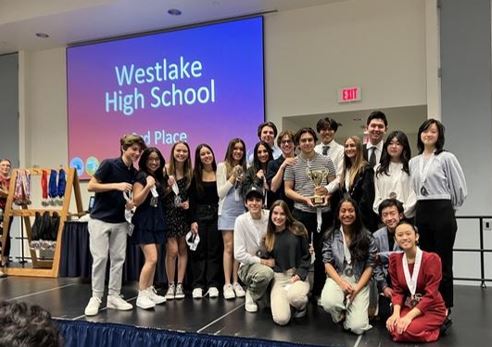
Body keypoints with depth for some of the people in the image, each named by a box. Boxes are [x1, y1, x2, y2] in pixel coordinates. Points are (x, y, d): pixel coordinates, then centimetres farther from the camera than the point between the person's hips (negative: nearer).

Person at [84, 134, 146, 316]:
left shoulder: (134, 173, 6)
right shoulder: (109, 164, -12)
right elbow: (91, 186, -14)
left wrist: (130, 203, -8)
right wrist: (116, 185, -23)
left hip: (120, 222, 6)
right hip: (100, 219, -6)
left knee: (118, 259, 6)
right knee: (100, 258, -6)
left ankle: (113, 296, 16)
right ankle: (96, 298, 7)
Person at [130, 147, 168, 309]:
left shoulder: (160, 177, 12)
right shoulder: (141, 177, -9)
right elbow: (136, 201, -16)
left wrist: (169, 187, 6)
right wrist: (148, 186, -28)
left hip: (157, 221, 8)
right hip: (144, 222, -8)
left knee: (153, 259, 10)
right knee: (151, 259, -15)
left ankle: (150, 292, 18)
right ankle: (141, 295, -7)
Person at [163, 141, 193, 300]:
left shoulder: (190, 172, 4)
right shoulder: (166, 170, -5)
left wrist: (189, 202, -6)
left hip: (184, 214, 3)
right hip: (169, 214, -3)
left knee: (183, 249, 5)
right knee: (172, 250, -8)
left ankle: (179, 285, 14)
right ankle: (170, 285, 7)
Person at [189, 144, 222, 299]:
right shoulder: (195, 175, 2)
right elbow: (192, 200, 0)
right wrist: (193, 220, -7)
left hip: (215, 214, 1)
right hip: (200, 215, -1)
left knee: (214, 250, 4)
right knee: (199, 251, 2)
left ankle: (212, 284, 11)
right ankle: (198, 285, 7)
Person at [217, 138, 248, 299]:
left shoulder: (244, 168, 12)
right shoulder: (222, 166, 0)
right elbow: (220, 193, -4)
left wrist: (244, 181, -3)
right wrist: (232, 178, -11)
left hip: (241, 210, 4)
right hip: (227, 210, -4)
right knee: (229, 247, -7)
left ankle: (236, 282, 10)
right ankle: (227, 284, -2)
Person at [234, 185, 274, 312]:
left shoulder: (270, 216, -7)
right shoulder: (241, 221, -12)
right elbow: (239, 254, -12)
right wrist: (263, 261, -15)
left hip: (271, 263, 3)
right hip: (249, 265, -3)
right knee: (266, 272, -35)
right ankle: (251, 294, -3)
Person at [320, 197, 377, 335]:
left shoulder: (367, 237, 2)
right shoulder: (330, 236, 4)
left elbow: (370, 266, 0)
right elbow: (327, 263, 0)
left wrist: (357, 288, -13)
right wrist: (342, 283, -16)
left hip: (360, 282, 0)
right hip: (337, 278, 1)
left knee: (357, 327, -18)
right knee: (328, 302, -35)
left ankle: (349, 311, 19)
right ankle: (342, 314, 4)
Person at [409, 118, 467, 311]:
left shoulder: (446, 158, -4)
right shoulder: (413, 162, 11)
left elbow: (460, 188, -1)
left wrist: (449, 209, 8)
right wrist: (422, 206, 11)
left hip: (442, 212, -5)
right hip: (421, 213, 5)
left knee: (443, 262, 1)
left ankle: (445, 309, 12)